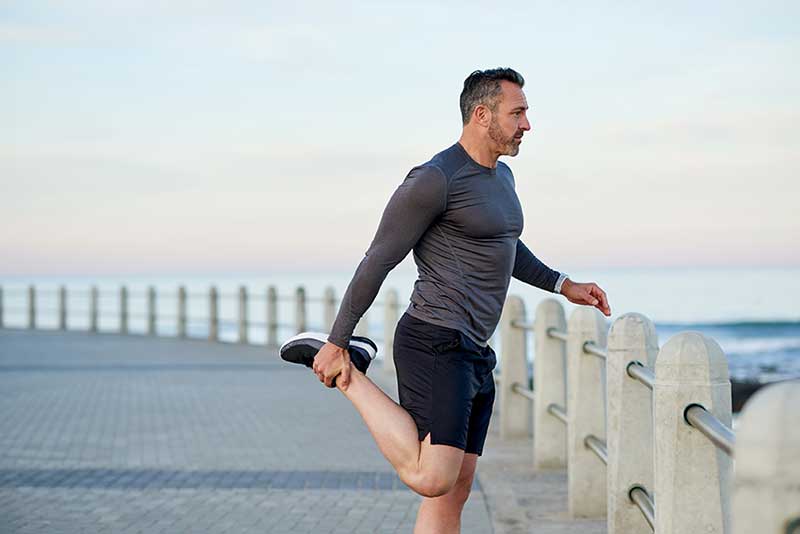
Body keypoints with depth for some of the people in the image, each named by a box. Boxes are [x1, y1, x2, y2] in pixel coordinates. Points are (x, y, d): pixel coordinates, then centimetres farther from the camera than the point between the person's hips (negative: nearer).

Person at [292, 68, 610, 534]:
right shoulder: (435, 180, -13)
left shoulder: (501, 176, 17)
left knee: (455, 492, 9)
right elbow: (378, 261, -11)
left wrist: (563, 285, 29)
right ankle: (347, 377, -5)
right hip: (435, 344, -10)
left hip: (475, 355, 10)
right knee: (432, 478, -21)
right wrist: (337, 342, -9)